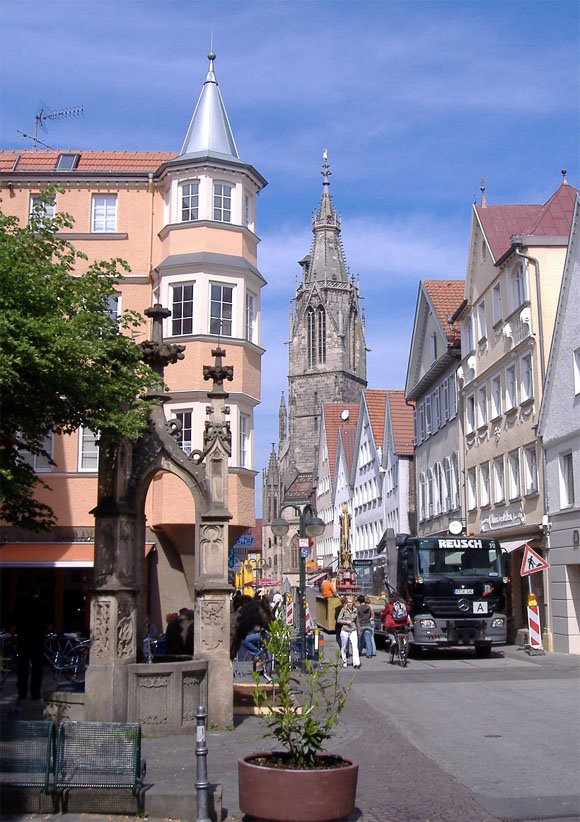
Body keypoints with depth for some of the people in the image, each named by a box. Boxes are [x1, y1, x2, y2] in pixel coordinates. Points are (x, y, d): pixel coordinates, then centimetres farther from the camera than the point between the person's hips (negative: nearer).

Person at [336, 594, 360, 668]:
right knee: (344, 648, 9)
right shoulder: (343, 610, -4)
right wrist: (346, 621, -17)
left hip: (353, 630, 2)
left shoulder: (355, 610, 6)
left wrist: (358, 630, 19)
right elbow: (338, 620, -4)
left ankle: (356, 663, -21)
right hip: (345, 631, -1)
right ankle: (344, 662, 26)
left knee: (355, 646, -15)